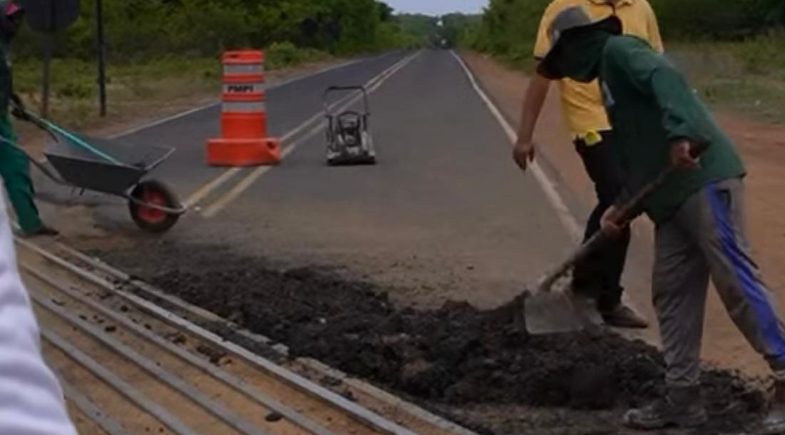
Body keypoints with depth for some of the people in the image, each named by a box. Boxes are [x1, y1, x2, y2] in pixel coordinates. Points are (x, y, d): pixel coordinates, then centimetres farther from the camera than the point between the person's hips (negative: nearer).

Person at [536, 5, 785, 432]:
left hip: (704, 179, -10)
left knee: (736, 280, -10)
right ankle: (683, 397, 14)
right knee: (672, 292, 9)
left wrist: (679, 133, -37)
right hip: (673, 197, 10)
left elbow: (666, 78, -22)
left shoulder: (619, 50, 0)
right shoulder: (609, 75, 28)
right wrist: (620, 206, 14)